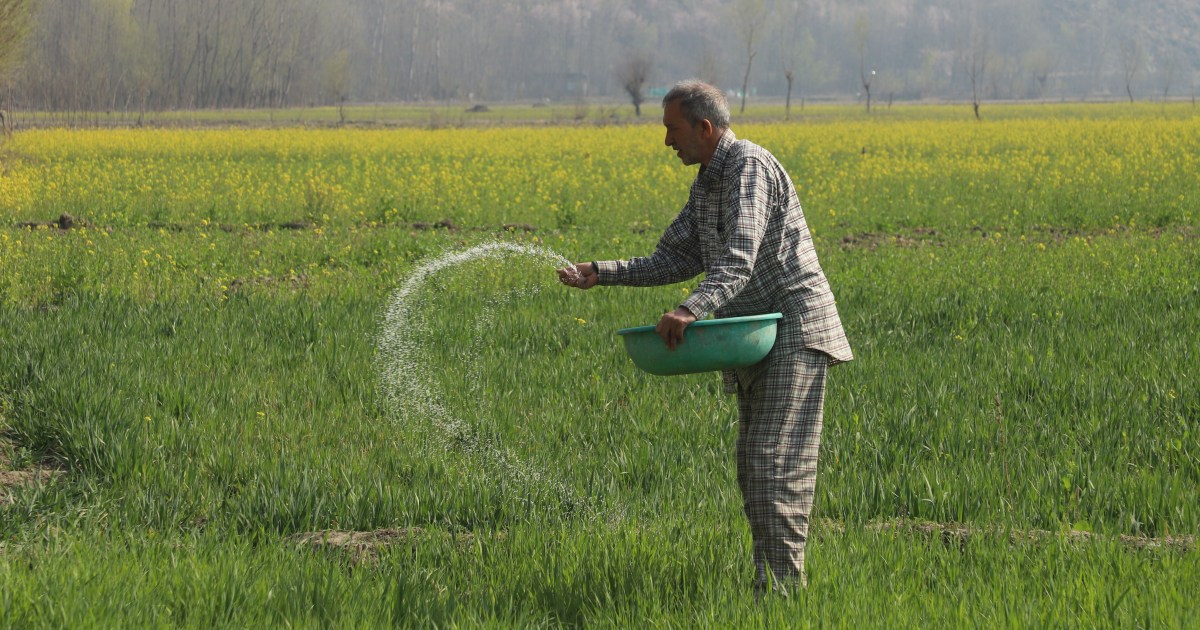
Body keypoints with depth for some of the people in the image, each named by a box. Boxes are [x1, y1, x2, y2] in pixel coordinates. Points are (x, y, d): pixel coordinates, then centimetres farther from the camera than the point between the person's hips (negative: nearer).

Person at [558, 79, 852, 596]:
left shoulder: (750, 166, -16)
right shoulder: (706, 185, 15)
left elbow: (740, 258, -28)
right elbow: (677, 259, 17)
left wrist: (693, 310, -42)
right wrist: (602, 273, 6)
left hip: (796, 329, -10)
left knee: (774, 460, -13)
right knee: (752, 463, 11)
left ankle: (785, 587, -11)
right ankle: (766, 581, 17)